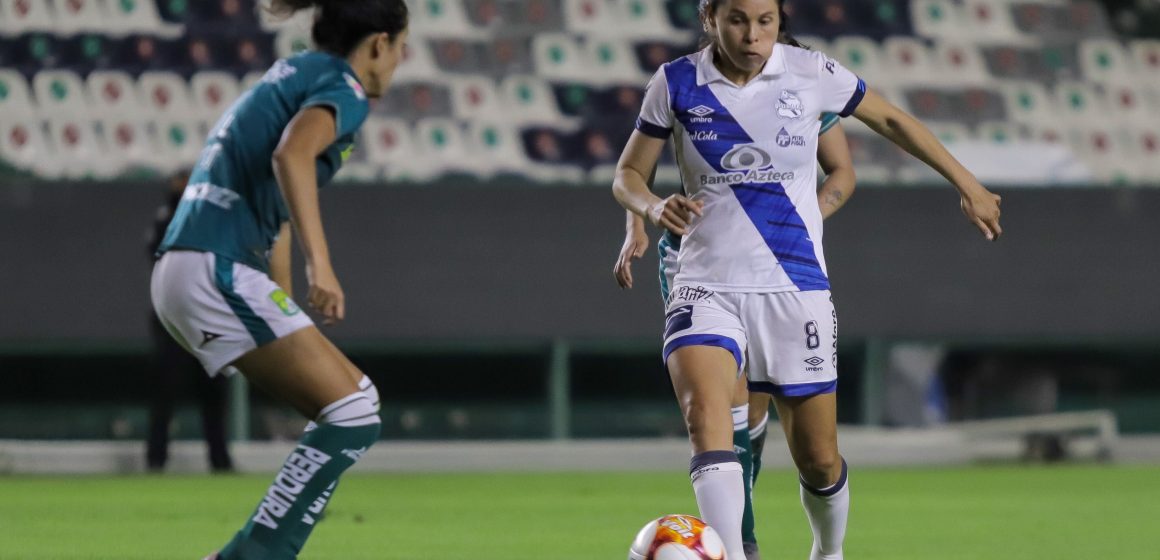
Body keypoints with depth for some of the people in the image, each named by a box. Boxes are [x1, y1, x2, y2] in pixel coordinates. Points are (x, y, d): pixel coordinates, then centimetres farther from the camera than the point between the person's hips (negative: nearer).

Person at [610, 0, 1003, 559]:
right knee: (705, 414, -29)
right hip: (706, 286, -1)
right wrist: (654, 207, -16)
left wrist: (968, 186, 17)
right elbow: (627, 175, 7)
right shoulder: (676, 84, -2)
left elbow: (890, 120, 13)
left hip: (796, 287, 1)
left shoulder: (810, 73, -2)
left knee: (819, 460, 5)